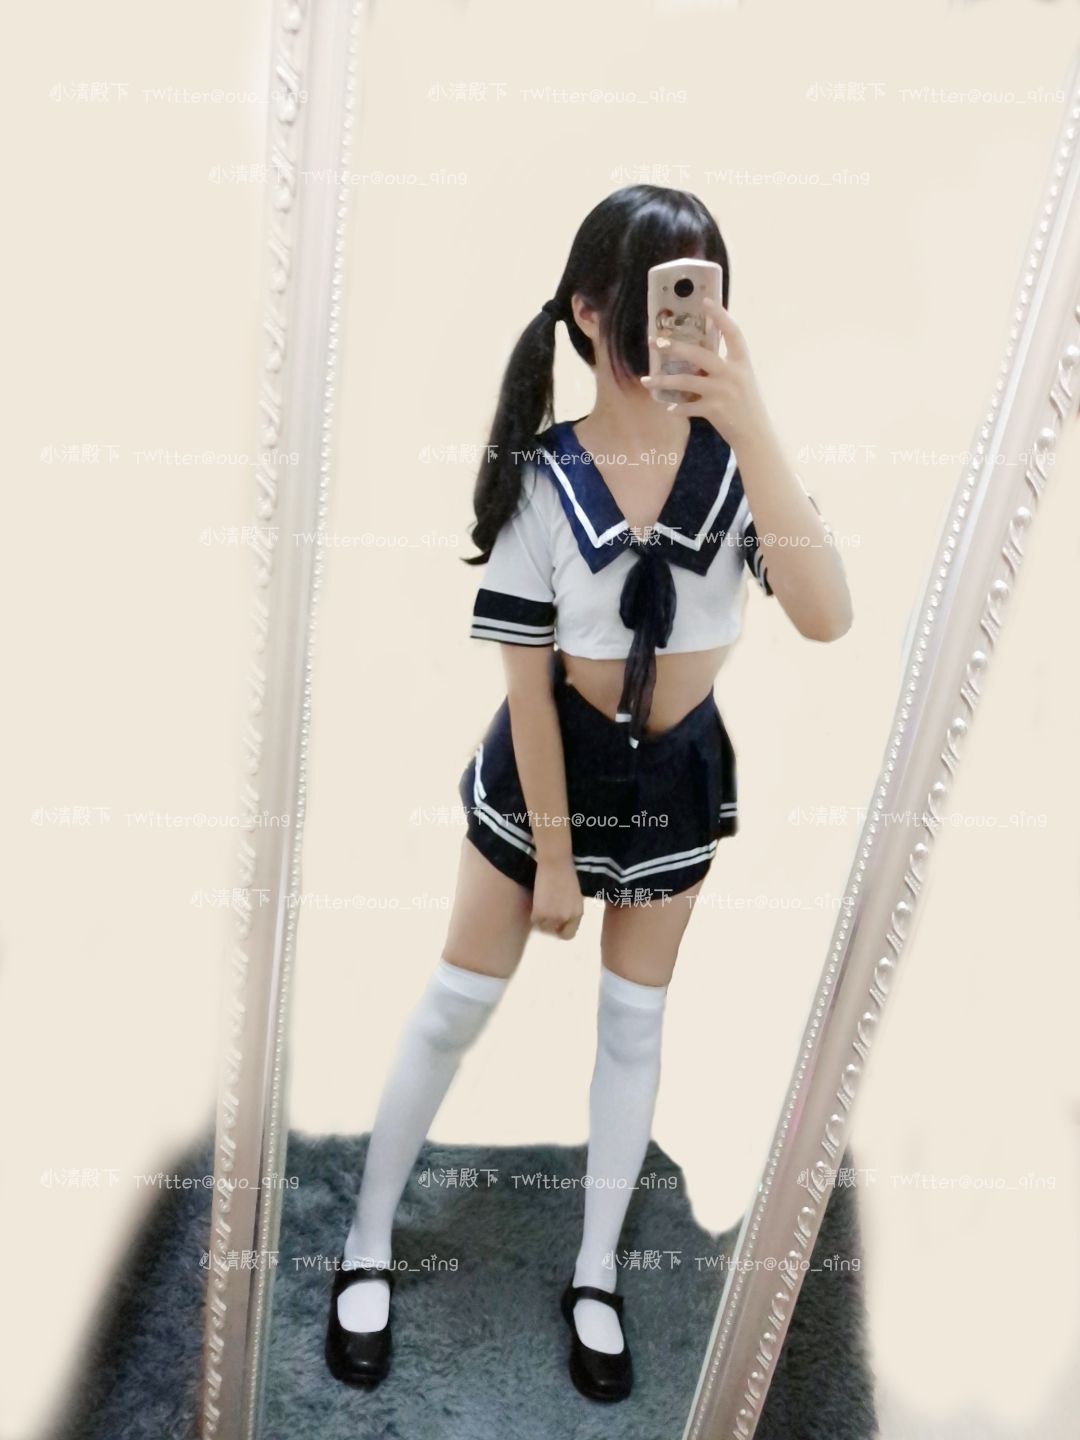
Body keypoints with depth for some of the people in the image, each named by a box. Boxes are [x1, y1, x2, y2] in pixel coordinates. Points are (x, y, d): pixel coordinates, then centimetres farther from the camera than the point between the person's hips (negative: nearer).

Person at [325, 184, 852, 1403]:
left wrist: (753, 428, -35)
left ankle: (595, 1276, 39)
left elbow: (827, 618, -29)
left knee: (634, 1021, 15)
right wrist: (553, 855, -11)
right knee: (458, 1005, 9)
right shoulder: (541, 480, -19)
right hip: (550, 766, -2)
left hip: (678, 770, 3)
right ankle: (366, 1247, 34)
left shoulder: (734, 462, -13)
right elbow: (528, 688, -15)